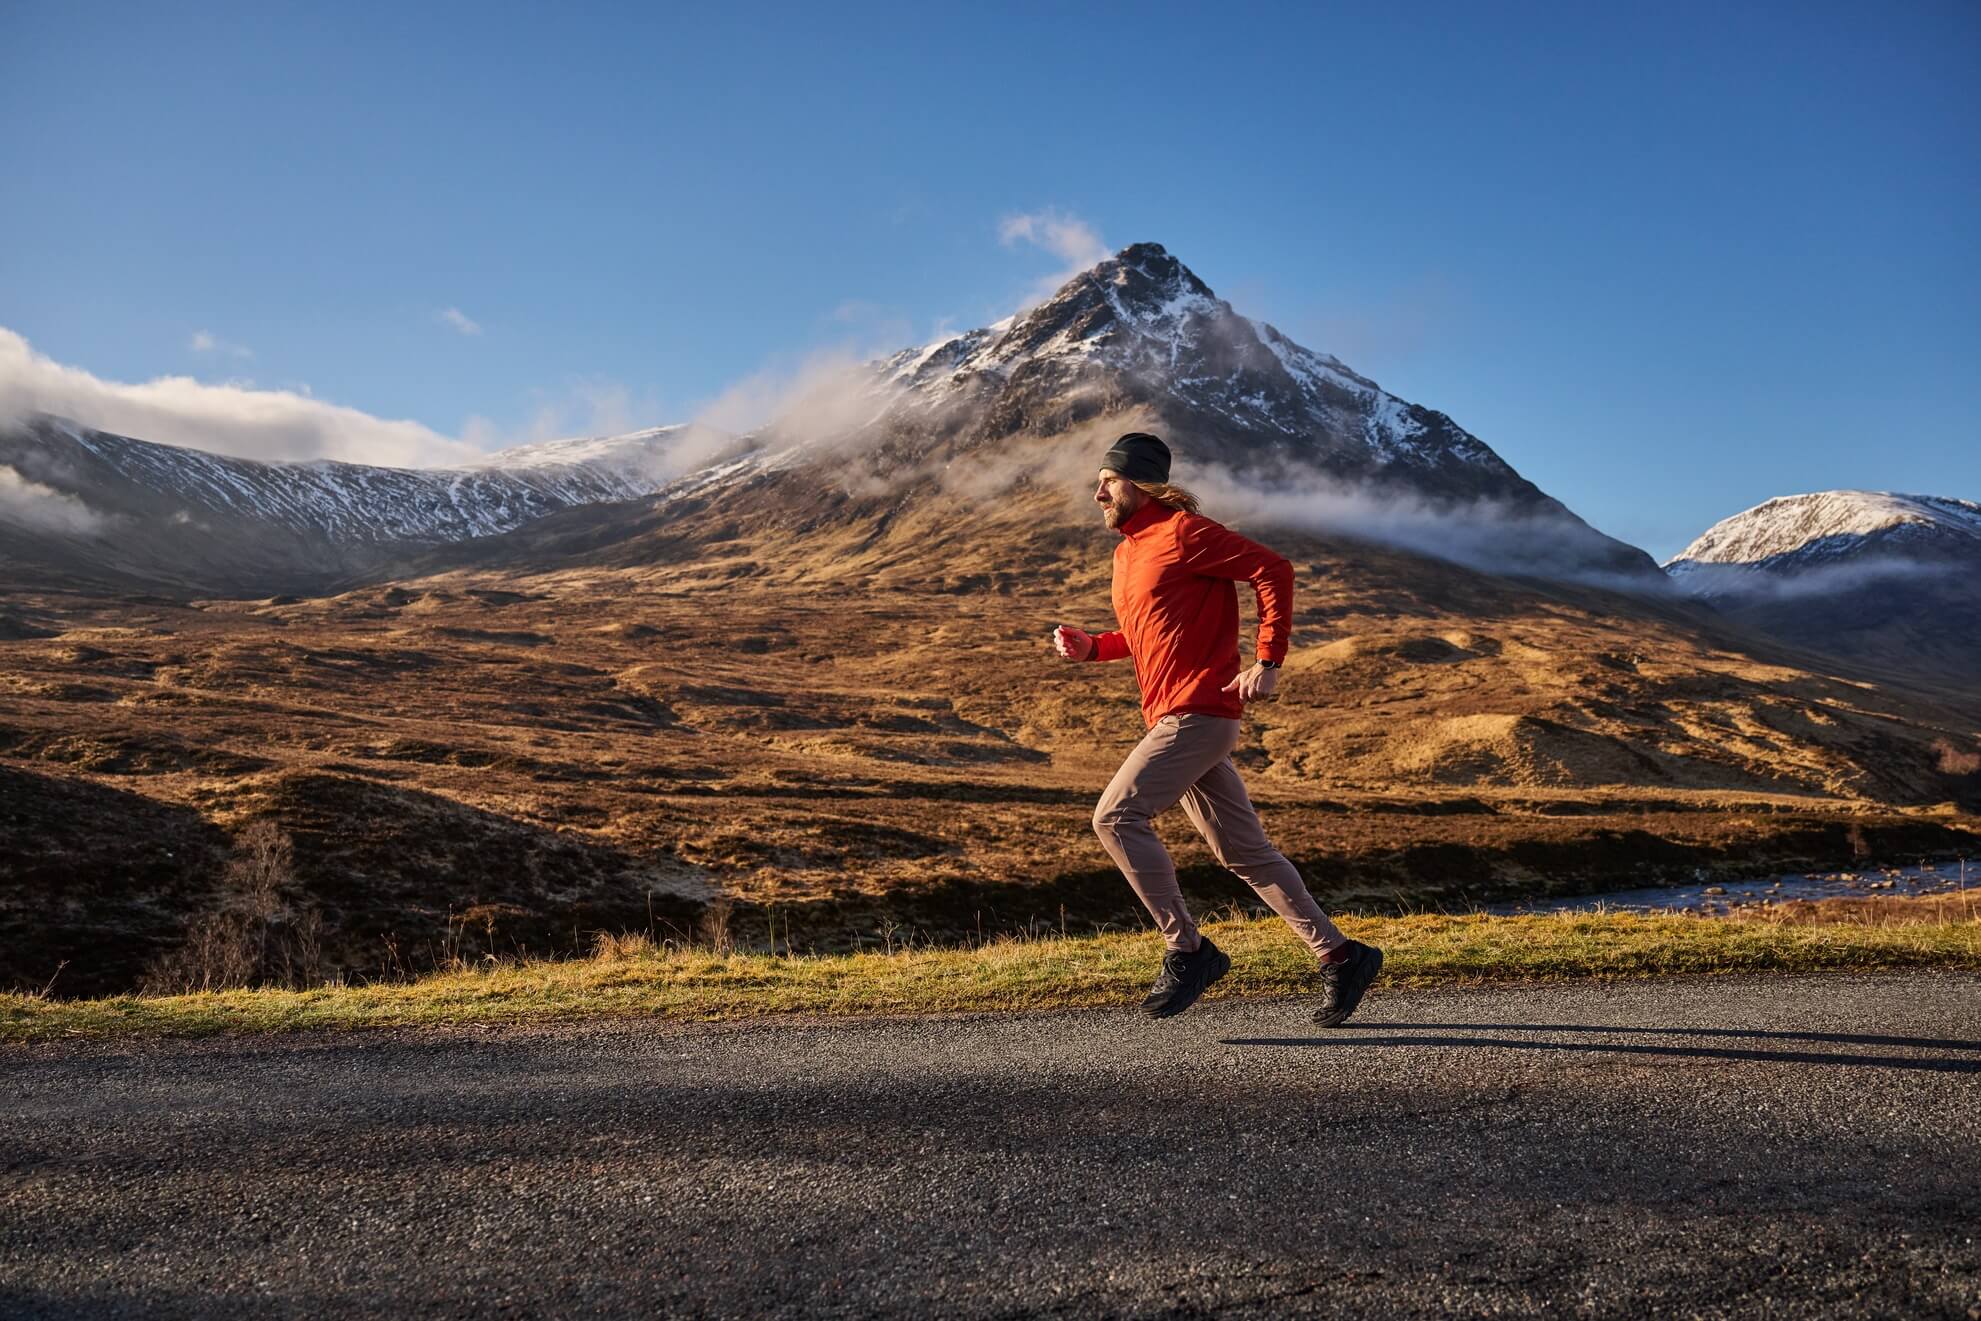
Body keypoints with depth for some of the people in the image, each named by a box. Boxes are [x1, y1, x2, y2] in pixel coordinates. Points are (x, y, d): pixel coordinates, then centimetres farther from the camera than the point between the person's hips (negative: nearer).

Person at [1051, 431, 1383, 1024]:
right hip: (1172, 719, 9)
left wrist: (1268, 663, -19)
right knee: (1245, 852, 9)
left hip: (1199, 713, -9)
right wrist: (1089, 646, 10)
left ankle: (1187, 951, -6)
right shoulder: (1127, 551, 19)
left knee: (1115, 817, -15)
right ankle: (1340, 957, 15)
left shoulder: (1183, 532, -8)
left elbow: (1274, 570, -13)